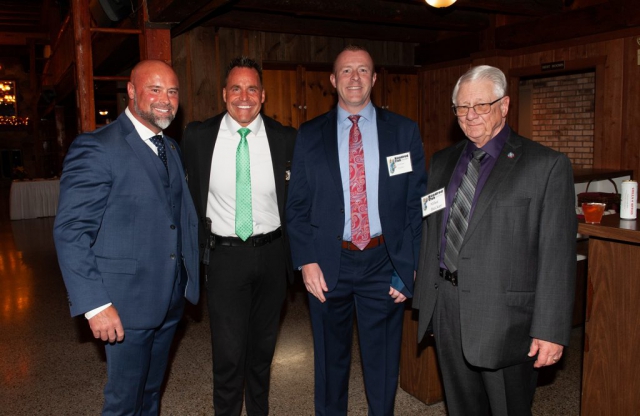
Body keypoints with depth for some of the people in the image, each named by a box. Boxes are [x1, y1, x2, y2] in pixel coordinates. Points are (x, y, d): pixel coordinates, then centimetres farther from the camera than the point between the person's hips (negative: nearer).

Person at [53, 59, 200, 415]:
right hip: (126, 304, -7)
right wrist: (95, 304, -21)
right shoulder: (96, 148, -14)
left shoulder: (171, 149, 11)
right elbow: (71, 232, -18)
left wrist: (192, 277, 3)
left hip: (170, 300, 7)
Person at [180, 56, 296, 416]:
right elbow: (190, 197, 7)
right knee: (229, 353, 1)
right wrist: (198, 246, 6)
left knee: (263, 347, 18)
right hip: (225, 255, -1)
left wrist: (296, 253, 4)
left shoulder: (286, 139, -4)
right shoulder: (198, 136, -4)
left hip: (272, 254, 2)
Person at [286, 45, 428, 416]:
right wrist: (306, 261, -8)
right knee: (331, 360, 17)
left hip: (384, 263, 0)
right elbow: (297, 205, 2)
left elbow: (417, 203, 0)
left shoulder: (404, 131, 1)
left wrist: (408, 267, -6)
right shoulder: (310, 135, 3)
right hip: (328, 263, 1)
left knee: (383, 363, 13)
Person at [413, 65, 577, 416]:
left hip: (504, 315, -5)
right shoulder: (442, 162, 10)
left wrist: (551, 330, -14)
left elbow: (557, 254, -11)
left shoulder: (547, 166, -7)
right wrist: (425, 301, 11)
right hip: (446, 308, 5)